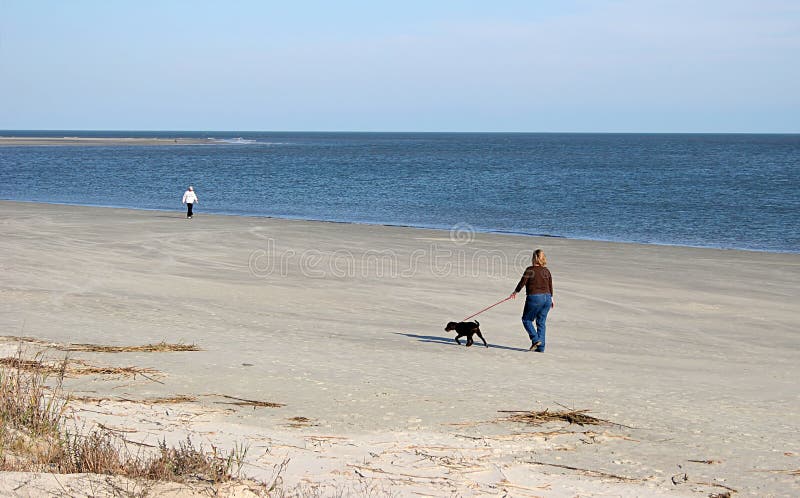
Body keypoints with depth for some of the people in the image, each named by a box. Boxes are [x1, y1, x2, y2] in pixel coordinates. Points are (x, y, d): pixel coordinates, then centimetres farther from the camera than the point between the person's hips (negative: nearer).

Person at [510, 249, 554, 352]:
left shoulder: (530, 270, -10)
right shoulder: (547, 271, 7)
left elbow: (522, 282, -5)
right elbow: (550, 286, 14)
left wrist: (515, 292, 11)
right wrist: (551, 299, 26)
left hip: (534, 297, -6)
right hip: (546, 297, 6)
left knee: (526, 319, 9)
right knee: (541, 322, 11)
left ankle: (535, 339, -7)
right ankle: (541, 347, 9)